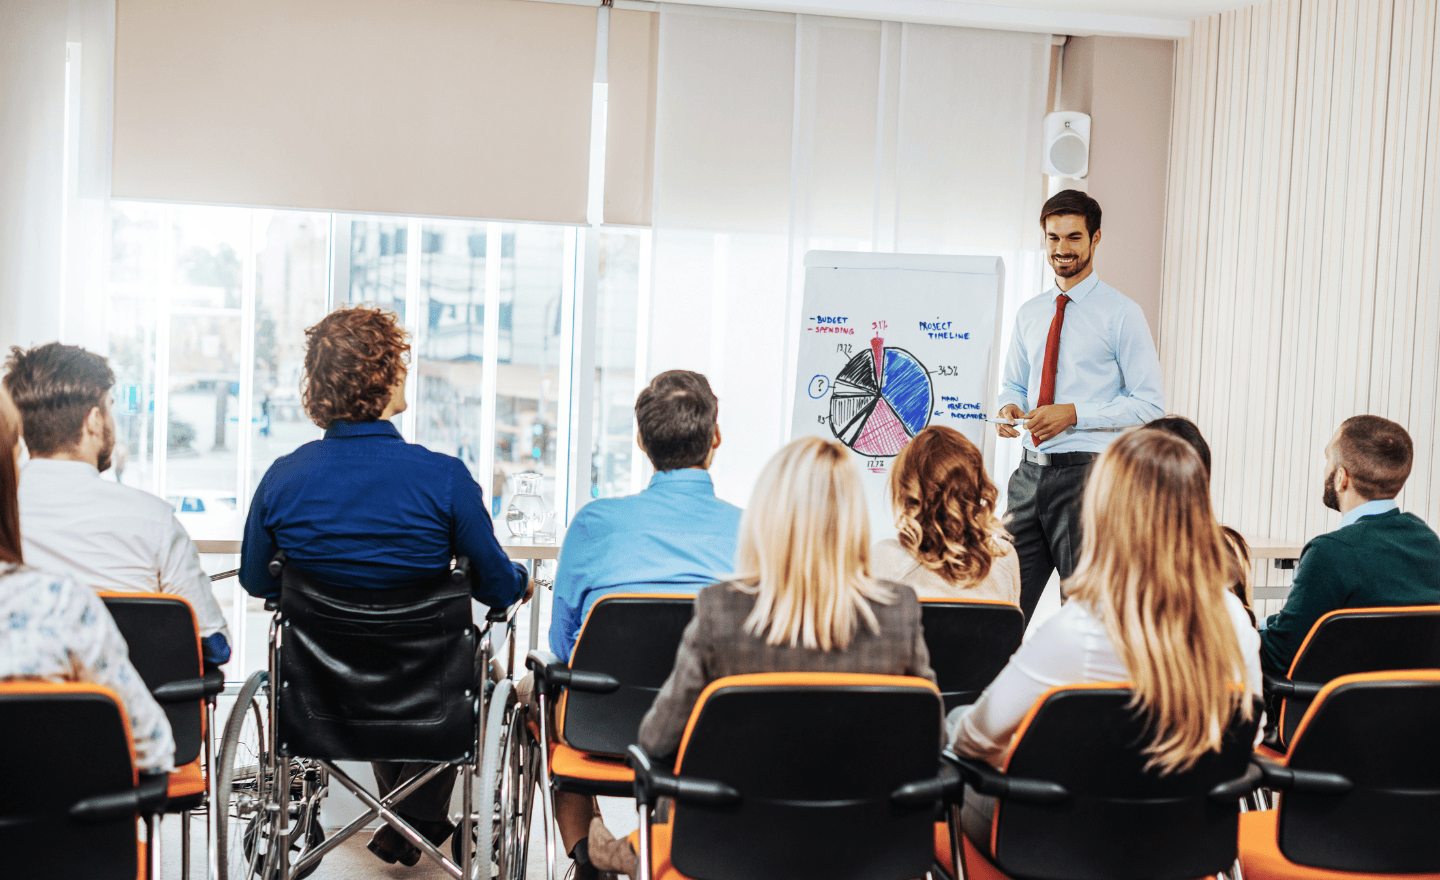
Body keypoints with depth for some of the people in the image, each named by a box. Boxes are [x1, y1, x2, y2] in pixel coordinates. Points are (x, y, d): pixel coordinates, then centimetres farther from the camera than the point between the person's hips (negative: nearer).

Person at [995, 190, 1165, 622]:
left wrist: (1074, 414, -18)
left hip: (1087, 474, -5)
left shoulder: (1121, 314, -4)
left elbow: (1150, 404, -7)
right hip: (1031, 473, 5)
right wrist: (1009, 406, -2)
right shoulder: (1029, 314, 14)